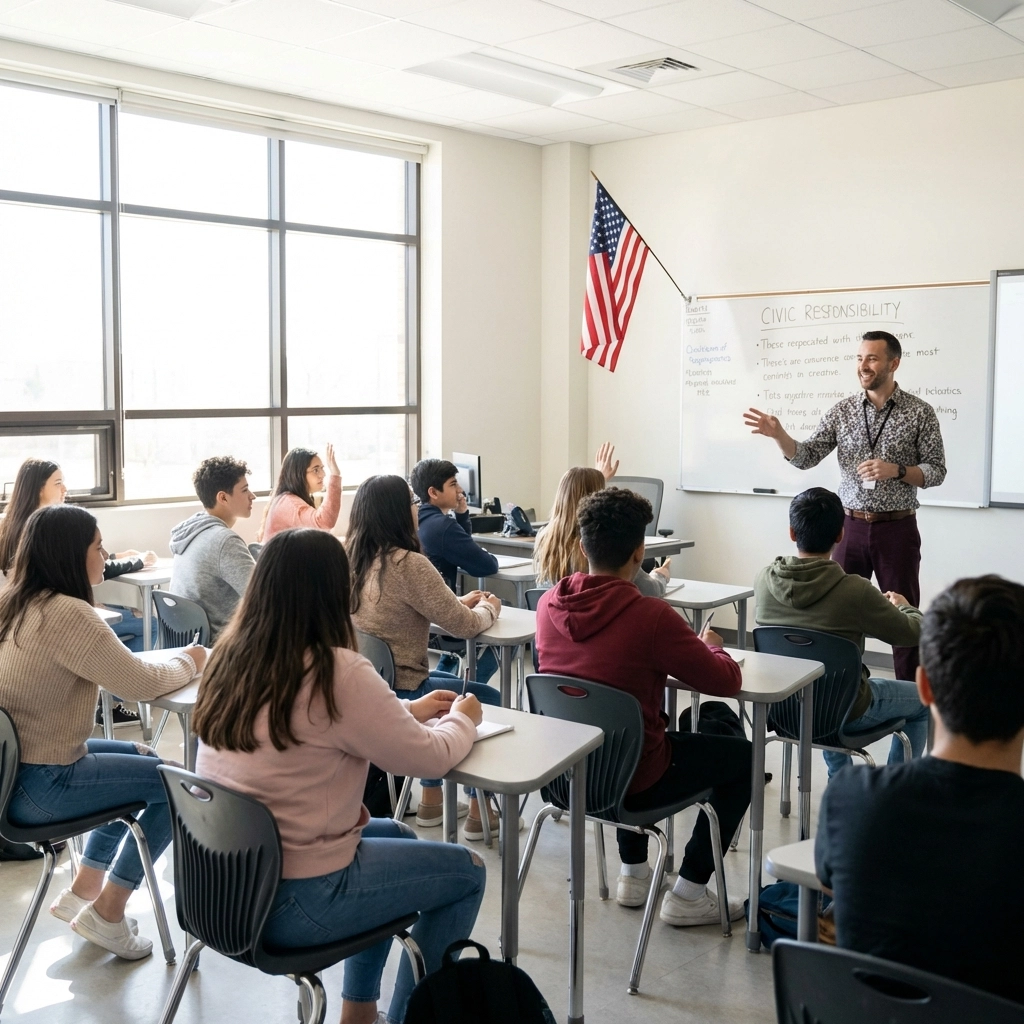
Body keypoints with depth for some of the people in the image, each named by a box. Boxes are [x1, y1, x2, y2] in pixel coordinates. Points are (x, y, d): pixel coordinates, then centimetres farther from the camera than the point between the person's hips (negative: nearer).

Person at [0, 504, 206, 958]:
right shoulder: (68, 614, -24)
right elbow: (144, 684, -18)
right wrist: (189, 660, 1)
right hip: (39, 787, -9)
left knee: (142, 760, 25)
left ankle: (82, 892, 27)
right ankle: (106, 914, 13)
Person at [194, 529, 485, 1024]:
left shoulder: (233, 655, 0)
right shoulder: (337, 672, -23)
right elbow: (428, 757, -13)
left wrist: (408, 709, 16)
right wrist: (462, 719, 7)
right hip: (289, 900, -8)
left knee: (394, 834, 29)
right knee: (467, 872, 11)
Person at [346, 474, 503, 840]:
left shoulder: (351, 558, 2)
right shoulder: (408, 565, -23)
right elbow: (464, 625, -15)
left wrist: (462, 601, 13)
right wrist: (489, 608, 6)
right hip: (397, 690, -8)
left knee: (439, 682, 34)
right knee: (487, 700, 16)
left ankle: (431, 801, 39)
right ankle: (478, 814, 24)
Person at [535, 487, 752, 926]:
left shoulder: (548, 605, -7)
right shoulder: (651, 616, -26)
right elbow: (726, 681, -14)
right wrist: (711, 646, 7)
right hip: (628, 780, -6)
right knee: (743, 757, 15)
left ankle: (634, 874, 40)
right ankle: (688, 894, 17)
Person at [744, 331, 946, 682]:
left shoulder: (919, 412, -3)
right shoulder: (842, 411, 3)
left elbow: (936, 471, -2)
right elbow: (805, 458, -1)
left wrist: (896, 471, -19)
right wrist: (778, 434, -19)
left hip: (897, 528, -2)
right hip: (851, 527, 3)